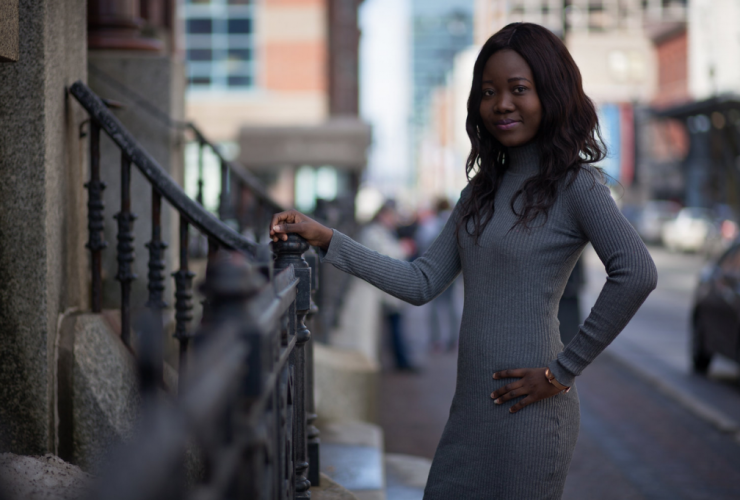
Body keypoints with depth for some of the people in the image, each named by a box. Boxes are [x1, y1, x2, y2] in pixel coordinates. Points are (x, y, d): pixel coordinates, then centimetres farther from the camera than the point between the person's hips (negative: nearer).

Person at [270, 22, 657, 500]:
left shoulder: (574, 184, -8)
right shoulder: (482, 191, 16)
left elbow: (637, 273, -22)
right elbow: (421, 282, 12)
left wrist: (564, 371, -18)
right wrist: (326, 239, 5)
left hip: (526, 411, -7)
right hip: (472, 408, 7)